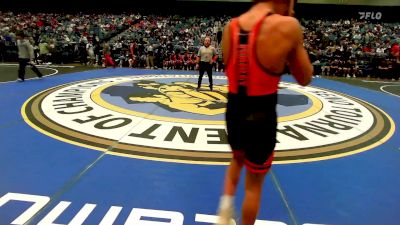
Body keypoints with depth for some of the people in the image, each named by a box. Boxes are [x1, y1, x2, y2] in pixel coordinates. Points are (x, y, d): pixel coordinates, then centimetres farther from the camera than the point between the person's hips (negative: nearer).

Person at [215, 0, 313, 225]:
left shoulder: (230, 27, 0)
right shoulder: (286, 26, -15)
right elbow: (305, 79, -2)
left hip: (233, 111, 5)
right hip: (261, 116, -4)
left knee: (237, 160, 34)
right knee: (254, 183, 17)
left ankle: (226, 203, 20)